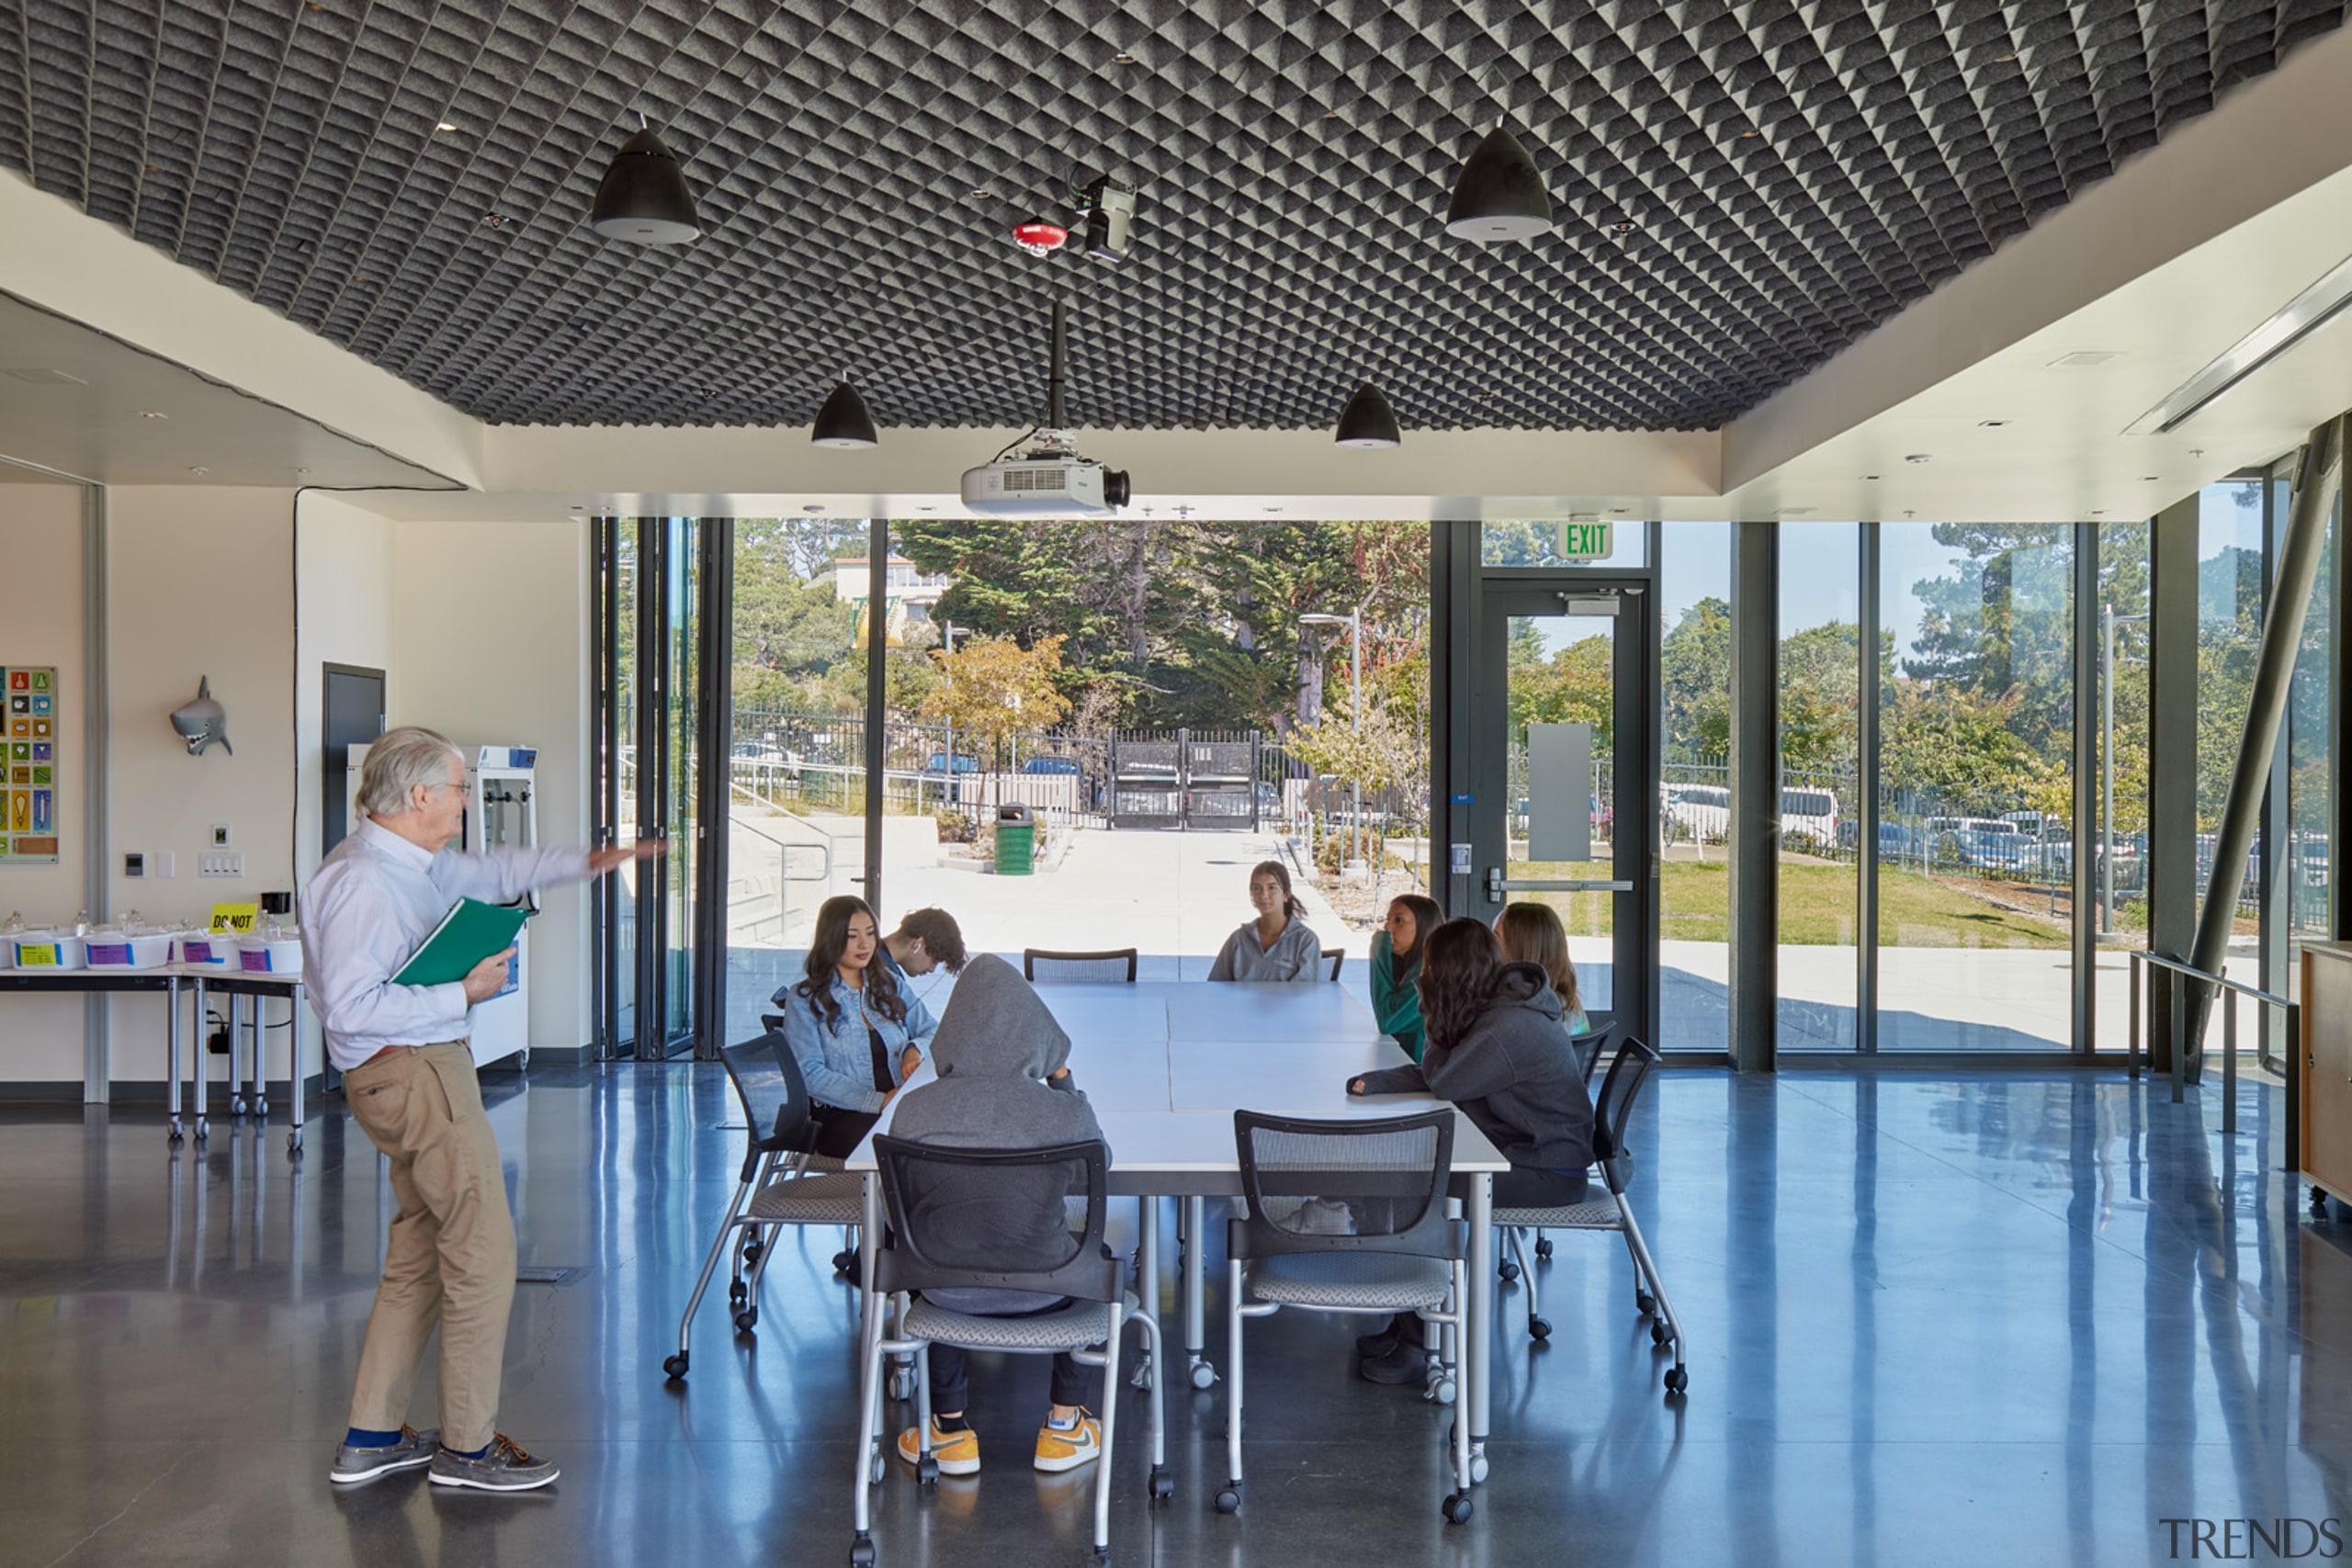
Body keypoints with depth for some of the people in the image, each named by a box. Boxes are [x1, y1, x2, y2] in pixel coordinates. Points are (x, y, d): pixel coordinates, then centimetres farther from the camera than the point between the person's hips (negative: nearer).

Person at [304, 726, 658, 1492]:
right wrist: (462, 994, -19)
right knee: (483, 1252, -4)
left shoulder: (418, 863, 11)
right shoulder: (362, 880, -19)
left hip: (426, 1070, 11)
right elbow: (350, 1006, -25)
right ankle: (467, 1447, 8)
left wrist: (587, 861, 27)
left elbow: (493, 872, 30)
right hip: (412, 1074, -11)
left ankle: (371, 1437, 25)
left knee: (417, 1256, 16)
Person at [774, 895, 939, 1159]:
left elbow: (932, 1031, 21)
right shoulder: (804, 998, 4)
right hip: (841, 1117, -4)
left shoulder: (889, 982, 20)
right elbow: (810, 1075, -6)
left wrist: (915, 1050, -4)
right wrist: (879, 1101, -17)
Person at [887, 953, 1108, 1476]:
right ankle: (1065, 1428, 37)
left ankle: (950, 1432, 39)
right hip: (1041, 1294, -1)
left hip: (948, 1296, 1)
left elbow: (905, 1209, 0)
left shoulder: (914, 1109, -16)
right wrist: (1063, 1080, 9)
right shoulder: (1064, 1110, -19)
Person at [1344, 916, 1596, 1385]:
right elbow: (1433, 1074, 8)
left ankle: (1421, 1344, -8)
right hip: (1516, 1151, 10)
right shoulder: (1493, 1006, 6)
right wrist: (1375, 1082, -7)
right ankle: (1409, 1323, 8)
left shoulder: (1510, 1028, -26)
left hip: (1549, 1173, -10)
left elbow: (1442, 1082, -20)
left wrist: (1435, 1023, -9)